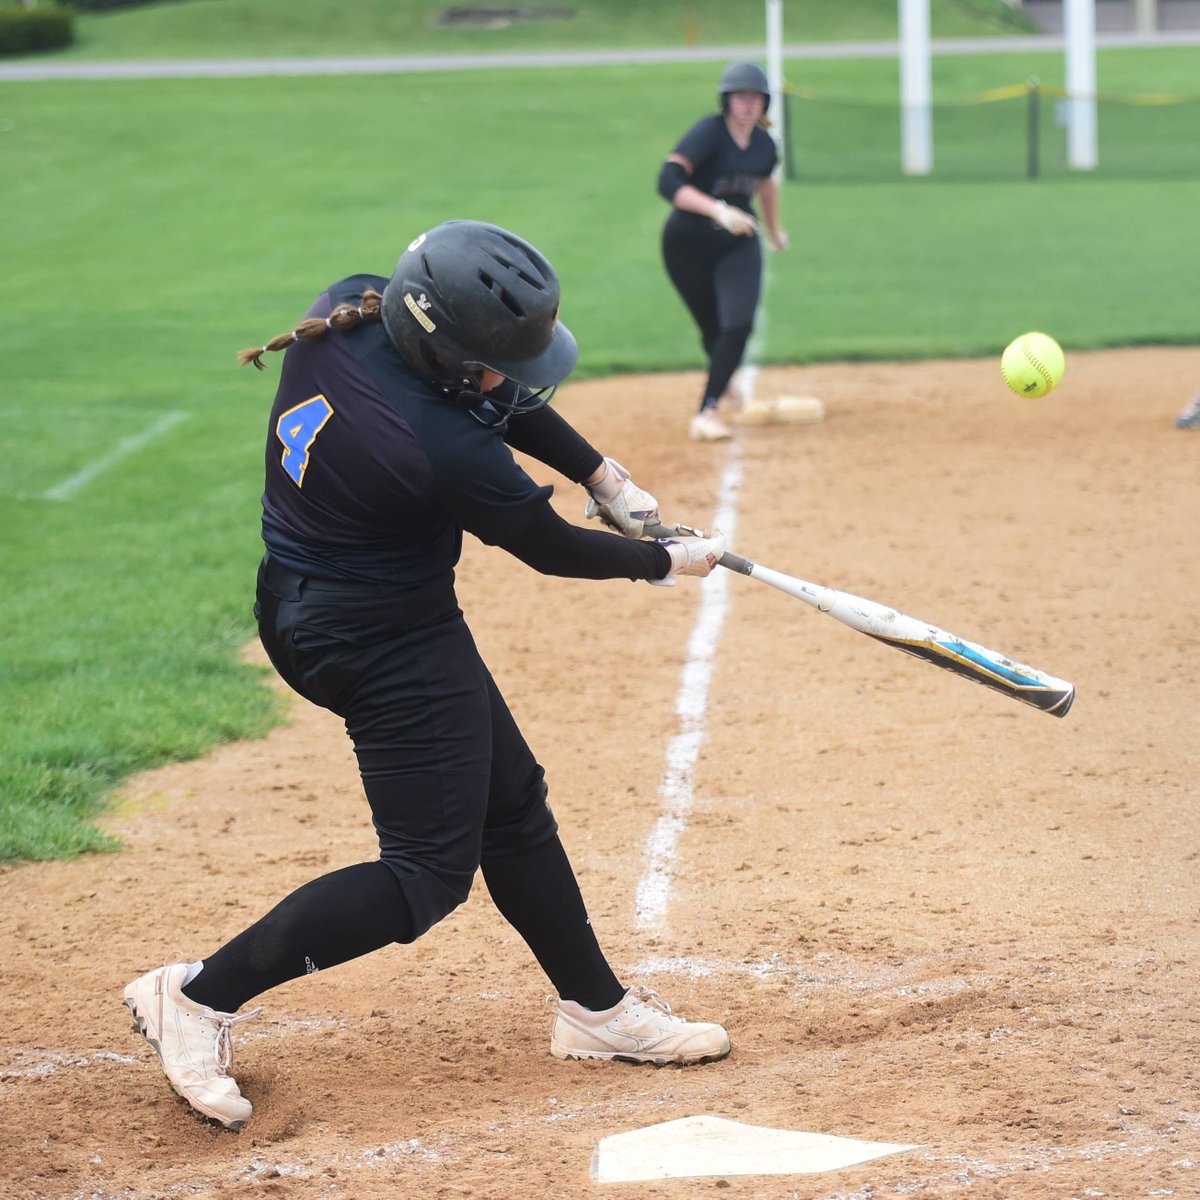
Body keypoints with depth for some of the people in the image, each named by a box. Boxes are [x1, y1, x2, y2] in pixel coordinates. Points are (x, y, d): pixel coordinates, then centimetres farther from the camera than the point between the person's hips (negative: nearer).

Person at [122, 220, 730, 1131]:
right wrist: (664, 561, 4)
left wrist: (601, 473, 3)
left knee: (512, 803, 18)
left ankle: (597, 1009, 32)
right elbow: (550, 547, -13)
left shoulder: (347, 309, -11)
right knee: (431, 870, 0)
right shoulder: (442, 450, -32)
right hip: (388, 641, -10)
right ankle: (202, 995, 2)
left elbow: (493, 395, 6)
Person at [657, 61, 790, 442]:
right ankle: (727, 384, 39)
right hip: (688, 244, -3)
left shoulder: (764, 144, -3)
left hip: (738, 243, 3)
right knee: (713, 329, 8)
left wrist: (773, 228, 34)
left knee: (738, 324, -17)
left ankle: (707, 411, -18)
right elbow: (668, 181, -35)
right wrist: (719, 210, -46)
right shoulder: (708, 133, -21)